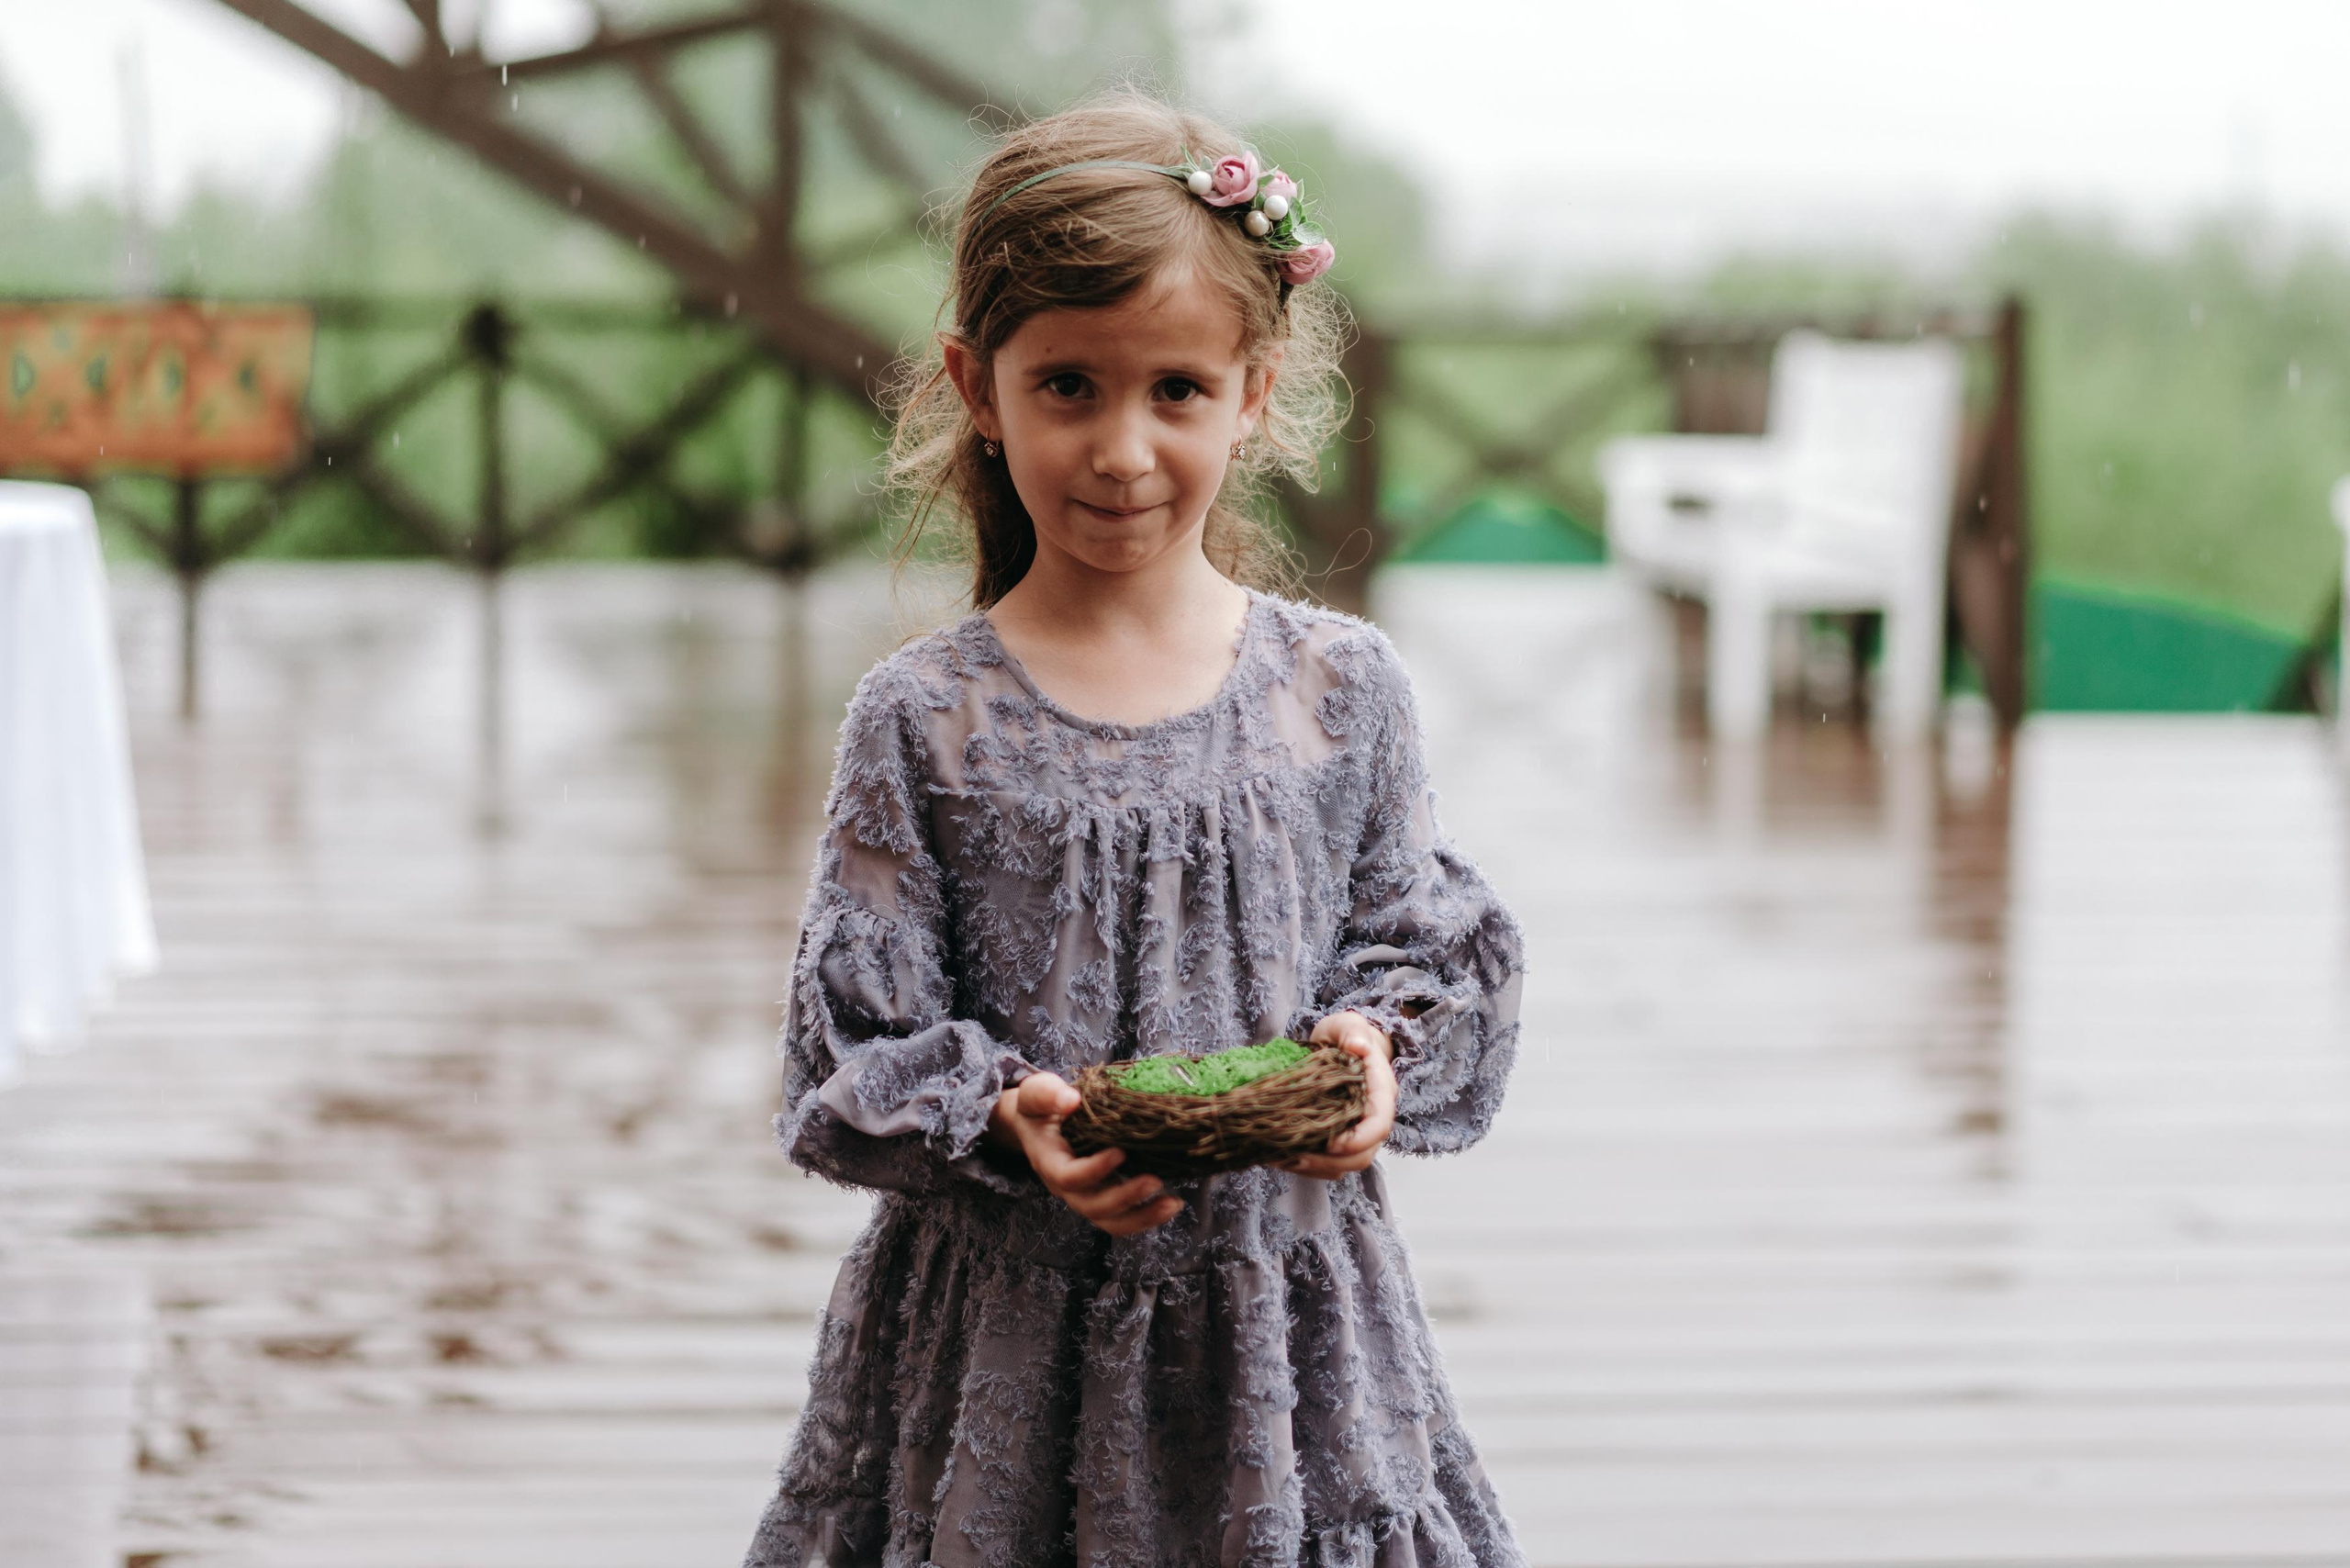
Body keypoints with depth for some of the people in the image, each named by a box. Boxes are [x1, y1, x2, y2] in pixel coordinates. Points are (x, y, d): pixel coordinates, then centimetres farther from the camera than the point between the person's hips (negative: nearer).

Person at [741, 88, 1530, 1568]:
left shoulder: (1343, 688, 1)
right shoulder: (927, 719, -4)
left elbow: (1442, 949, 7)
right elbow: (855, 1047, -4)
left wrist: (1378, 1048, -14)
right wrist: (1004, 1121, -21)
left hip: (1291, 1330, 1)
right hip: (1007, 1329, -1)